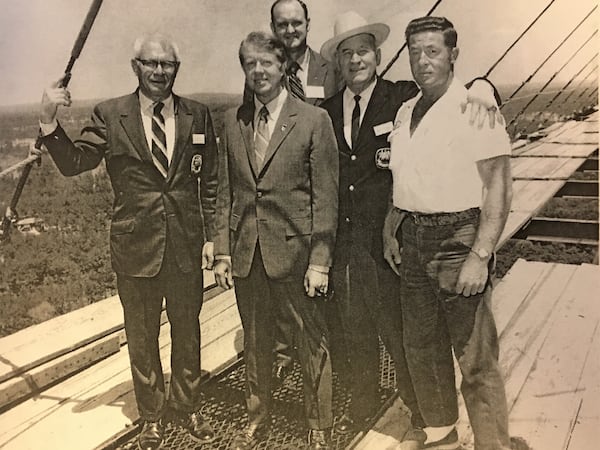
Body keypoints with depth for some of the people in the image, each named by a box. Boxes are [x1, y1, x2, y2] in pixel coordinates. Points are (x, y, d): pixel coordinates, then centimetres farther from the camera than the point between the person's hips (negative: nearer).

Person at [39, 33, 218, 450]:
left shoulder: (197, 116, 1)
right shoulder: (110, 116, -3)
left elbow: (209, 182, 4)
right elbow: (73, 163, -7)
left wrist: (210, 236, 2)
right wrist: (50, 120, -24)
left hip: (187, 246, 1)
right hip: (135, 248, -1)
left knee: (187, 333, 17)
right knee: (141, 339, 15)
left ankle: (189, 407, 41)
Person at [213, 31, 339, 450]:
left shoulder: (314, 120, -5)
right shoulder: (233, 121, 8)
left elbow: (325, 196, -7)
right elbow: (226, 192, 9)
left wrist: (320, 260, -12)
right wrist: (222, 251, 4)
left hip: (294, 249, -4)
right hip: (246, 251, 4)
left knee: (312, 343, 8)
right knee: (255, 342, 17)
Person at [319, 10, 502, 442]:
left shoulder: (405, 97, -5)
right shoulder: (327, 110, 7)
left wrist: (481, 88, -24)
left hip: (388, 241, -4)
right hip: (344, 241, 4)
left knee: (401, 332, 8)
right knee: (355, 333, 19)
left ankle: (423, 412, 33)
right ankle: (363, 405, 42)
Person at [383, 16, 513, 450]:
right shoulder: (405, 112, 12)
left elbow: (498, 189, -13)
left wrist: (480, 256, -19)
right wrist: (391, 230, 8)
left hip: (458, 239, -7)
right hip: (413, 240, 7)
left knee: (476, 359, -1)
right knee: (422, 348, 17)